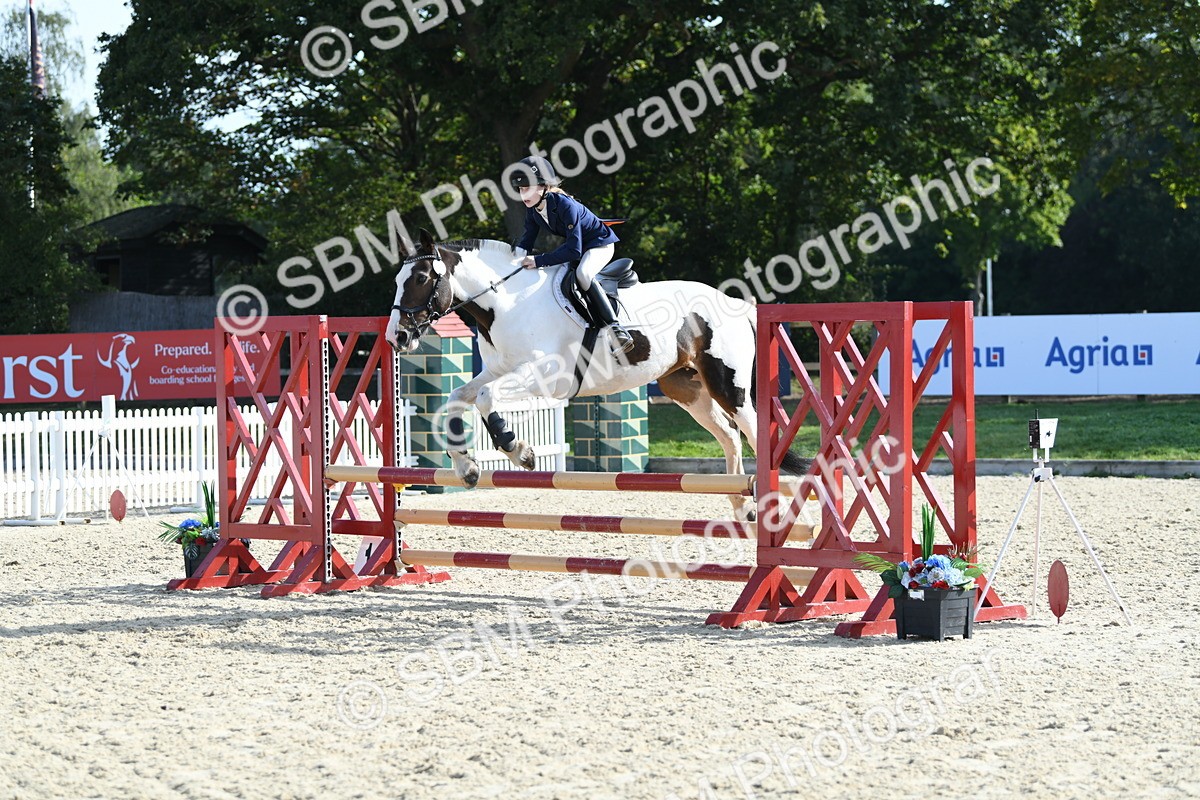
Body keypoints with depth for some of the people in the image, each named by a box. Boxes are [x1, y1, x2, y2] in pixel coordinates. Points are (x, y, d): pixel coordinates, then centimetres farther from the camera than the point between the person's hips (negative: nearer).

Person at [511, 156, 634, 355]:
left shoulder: (565, 205, -33)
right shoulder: (533, 210, -8)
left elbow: (573, 250, -37)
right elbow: (527, 241, -1)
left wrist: (540, 261, -40)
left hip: (600, 243, -10)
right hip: (576, 243, 10)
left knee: (582, 274, -36)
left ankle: (616, 329, -35)